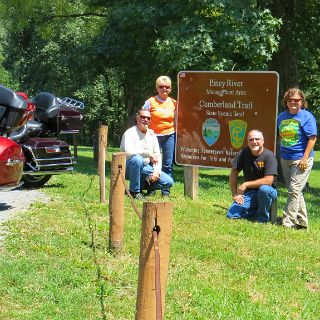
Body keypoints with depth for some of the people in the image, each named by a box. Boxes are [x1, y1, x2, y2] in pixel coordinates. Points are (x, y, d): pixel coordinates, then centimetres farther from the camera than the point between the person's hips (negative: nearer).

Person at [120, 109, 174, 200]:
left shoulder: (151, 134, 10)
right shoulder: (130, 133, -10)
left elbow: (157, 155, 9)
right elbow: (128, 152, -27)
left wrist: (157, 171, -8)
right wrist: (149, 154, -27)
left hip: (146, 167, 5)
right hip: (129, 168, -5)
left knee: (168, 182, -12)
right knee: (137, 159, -40)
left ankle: (143, 185, 10)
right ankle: (134, 191, -22)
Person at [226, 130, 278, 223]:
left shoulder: (269, 156, -16)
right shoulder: (244, 153, -3)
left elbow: (269, 180, -23)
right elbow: (234, 172, 6)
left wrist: (245, 184, -18)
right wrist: (234, 193, -2)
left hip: (267, 190, -4)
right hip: (249, 192, 4)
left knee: (264, 189, -40)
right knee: (231, 215, -13)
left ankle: (262, 218, -14)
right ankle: (256, 211, 12)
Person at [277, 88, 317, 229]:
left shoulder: (307, 117, -9)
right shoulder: (282, 116, 9)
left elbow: (312, 138, -13)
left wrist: (305, 158, -18)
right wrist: (277, 153, 16)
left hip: (300, 159, -7)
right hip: (285, 158, 7)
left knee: (294, 190, -10)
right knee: (295, 191, 14)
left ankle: (288, 222, -6)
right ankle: (302, 221, 24)